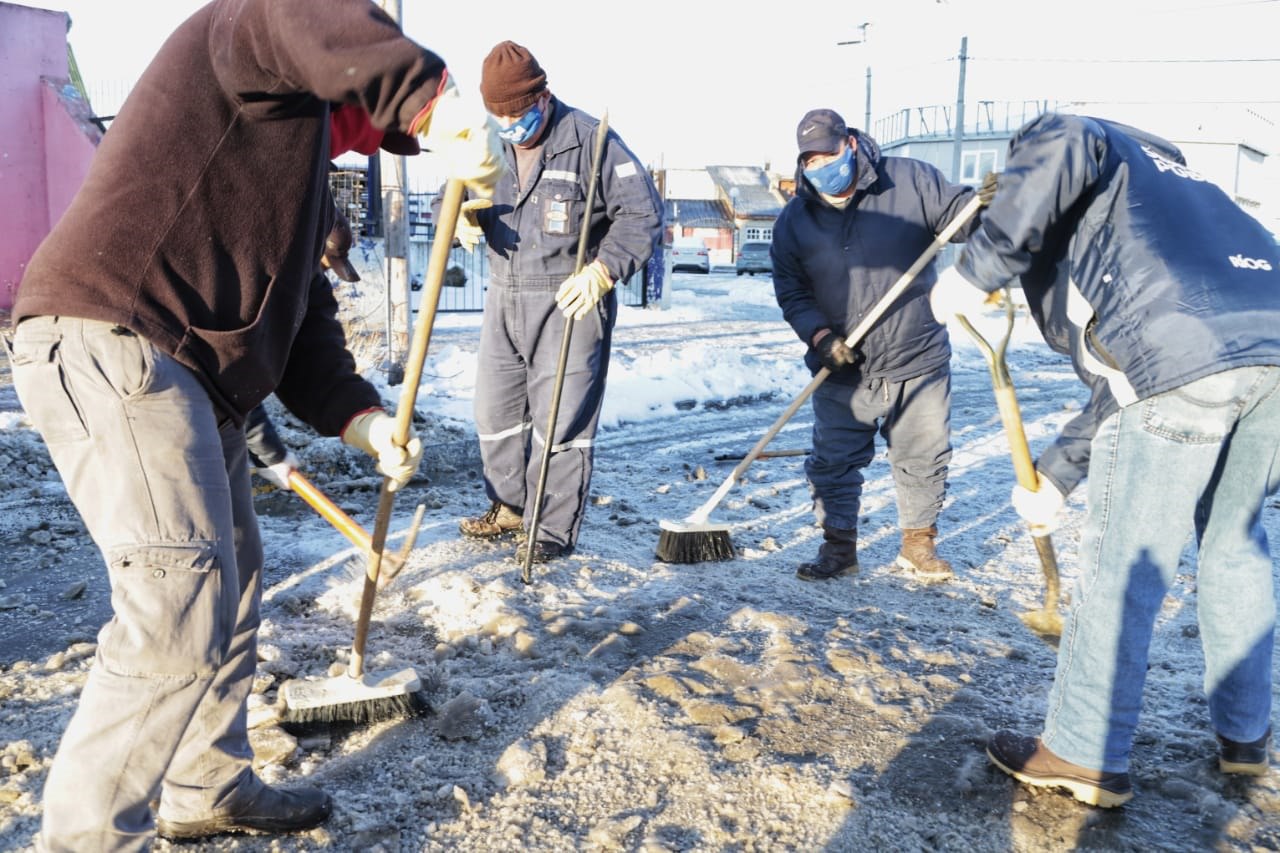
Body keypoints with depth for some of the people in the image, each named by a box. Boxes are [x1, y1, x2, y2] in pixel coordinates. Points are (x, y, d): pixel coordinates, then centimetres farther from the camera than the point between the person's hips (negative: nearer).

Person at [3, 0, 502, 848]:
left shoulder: (306, 171, 26)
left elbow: (302, 311, 19)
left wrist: (361, 416, 6)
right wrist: (434, 99, -34)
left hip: (196, 380, 11)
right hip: (110, 343, -10)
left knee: (232, 592, 16)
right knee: (179, 613, -14)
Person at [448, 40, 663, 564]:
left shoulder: (589, 140, -11)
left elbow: (642, 213, -11)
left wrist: (602, 271, -21)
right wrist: (463, 217, -8)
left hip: (570, 304, -6)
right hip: (504, 299, 7)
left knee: (560, 421, -3)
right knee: (495, 410, 15)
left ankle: (555, 531, 11)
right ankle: (509, 506, 34)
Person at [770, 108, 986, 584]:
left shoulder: (908, 181, -6)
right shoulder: (795, 220, -1)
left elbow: (957, 212, -4)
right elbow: (791, 291, 1)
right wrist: (818, 335, -15)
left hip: (918, 361, 0)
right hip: (843, 371, 1)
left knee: (924, 458, 11)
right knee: (833, 461, 6)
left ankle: (918, 543, 31)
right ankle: (839, 546, 24)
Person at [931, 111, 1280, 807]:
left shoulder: (1045, 141, 19)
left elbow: (1063, 151, -13)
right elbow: (1116, 385, 32)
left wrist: (978, 269, -8)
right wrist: (1056, 474, 32)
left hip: (1188, 356, -8)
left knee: (1123, 562, 3)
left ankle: (1085, 755, 17)